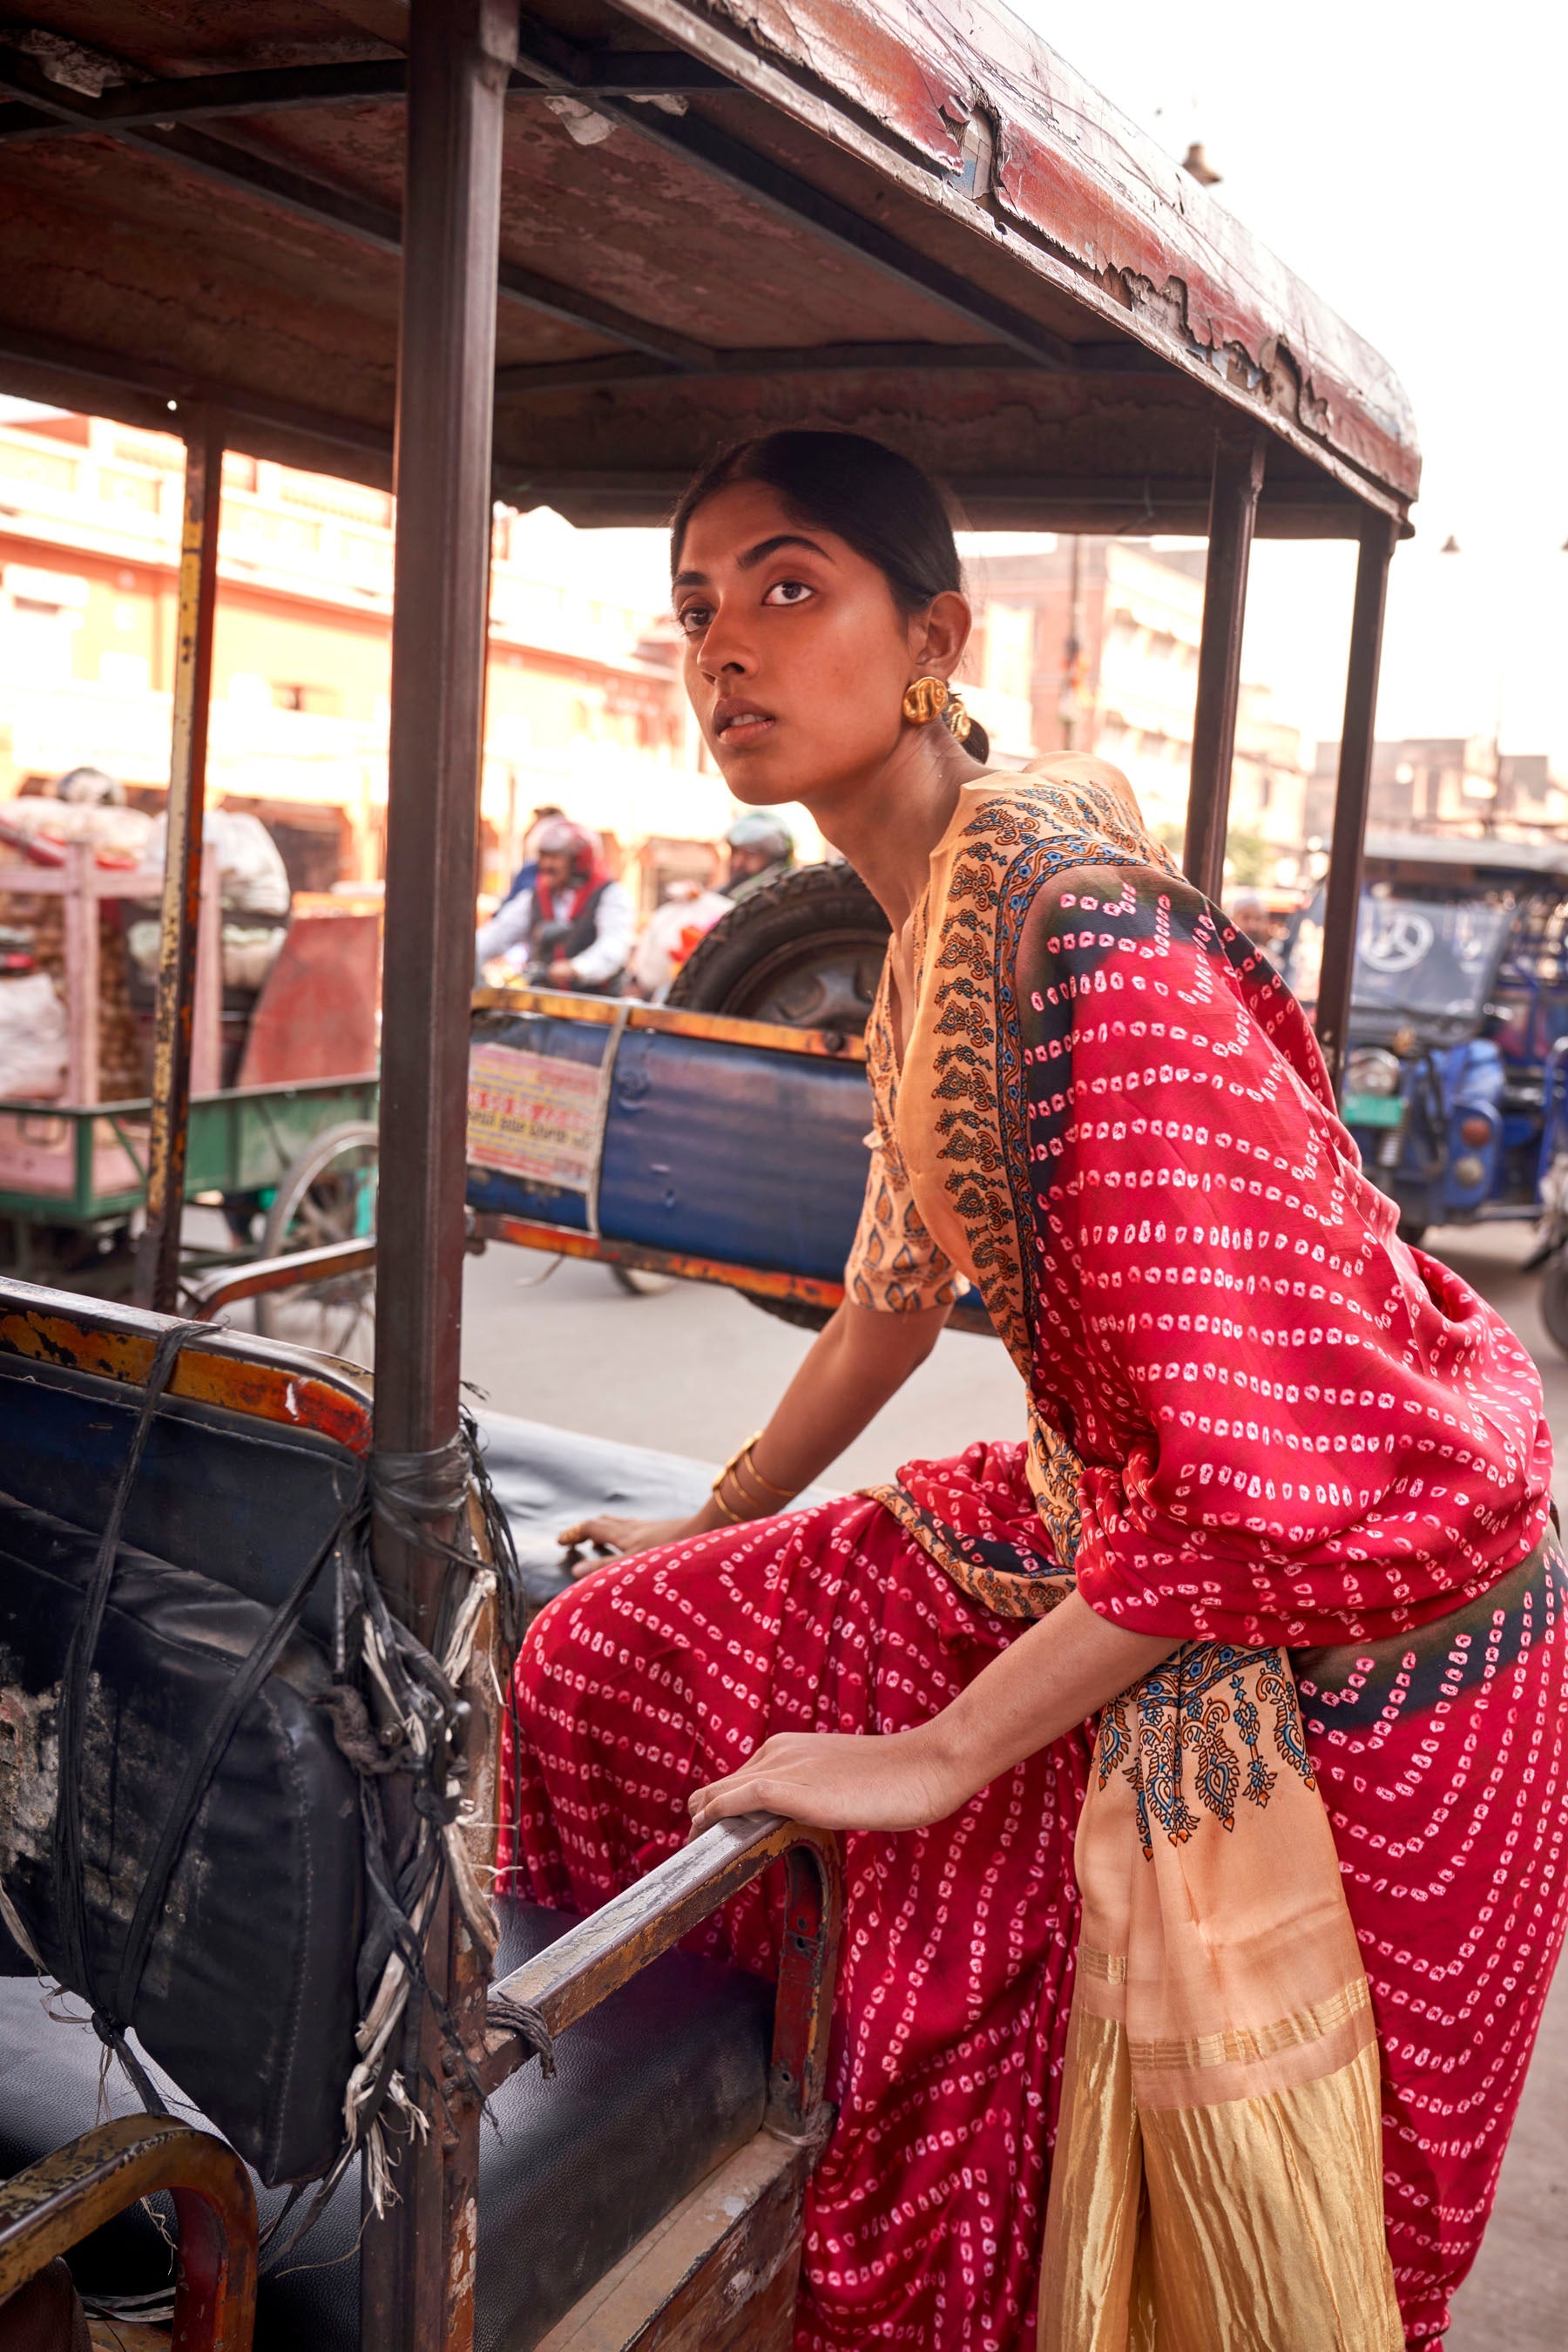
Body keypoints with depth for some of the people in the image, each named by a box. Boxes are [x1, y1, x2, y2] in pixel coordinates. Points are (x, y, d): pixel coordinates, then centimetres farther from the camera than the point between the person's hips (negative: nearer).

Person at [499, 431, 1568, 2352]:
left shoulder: (1073, 918, -27)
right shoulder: (930, 916, 3)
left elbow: (1269, 1485, -29)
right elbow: (904, 1277, 16)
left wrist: (938, 1755, -20)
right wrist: (718, 1521, 24)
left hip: (1346, 1646, -9)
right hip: (1128, 1529, 9)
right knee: (613, 1656, 9)